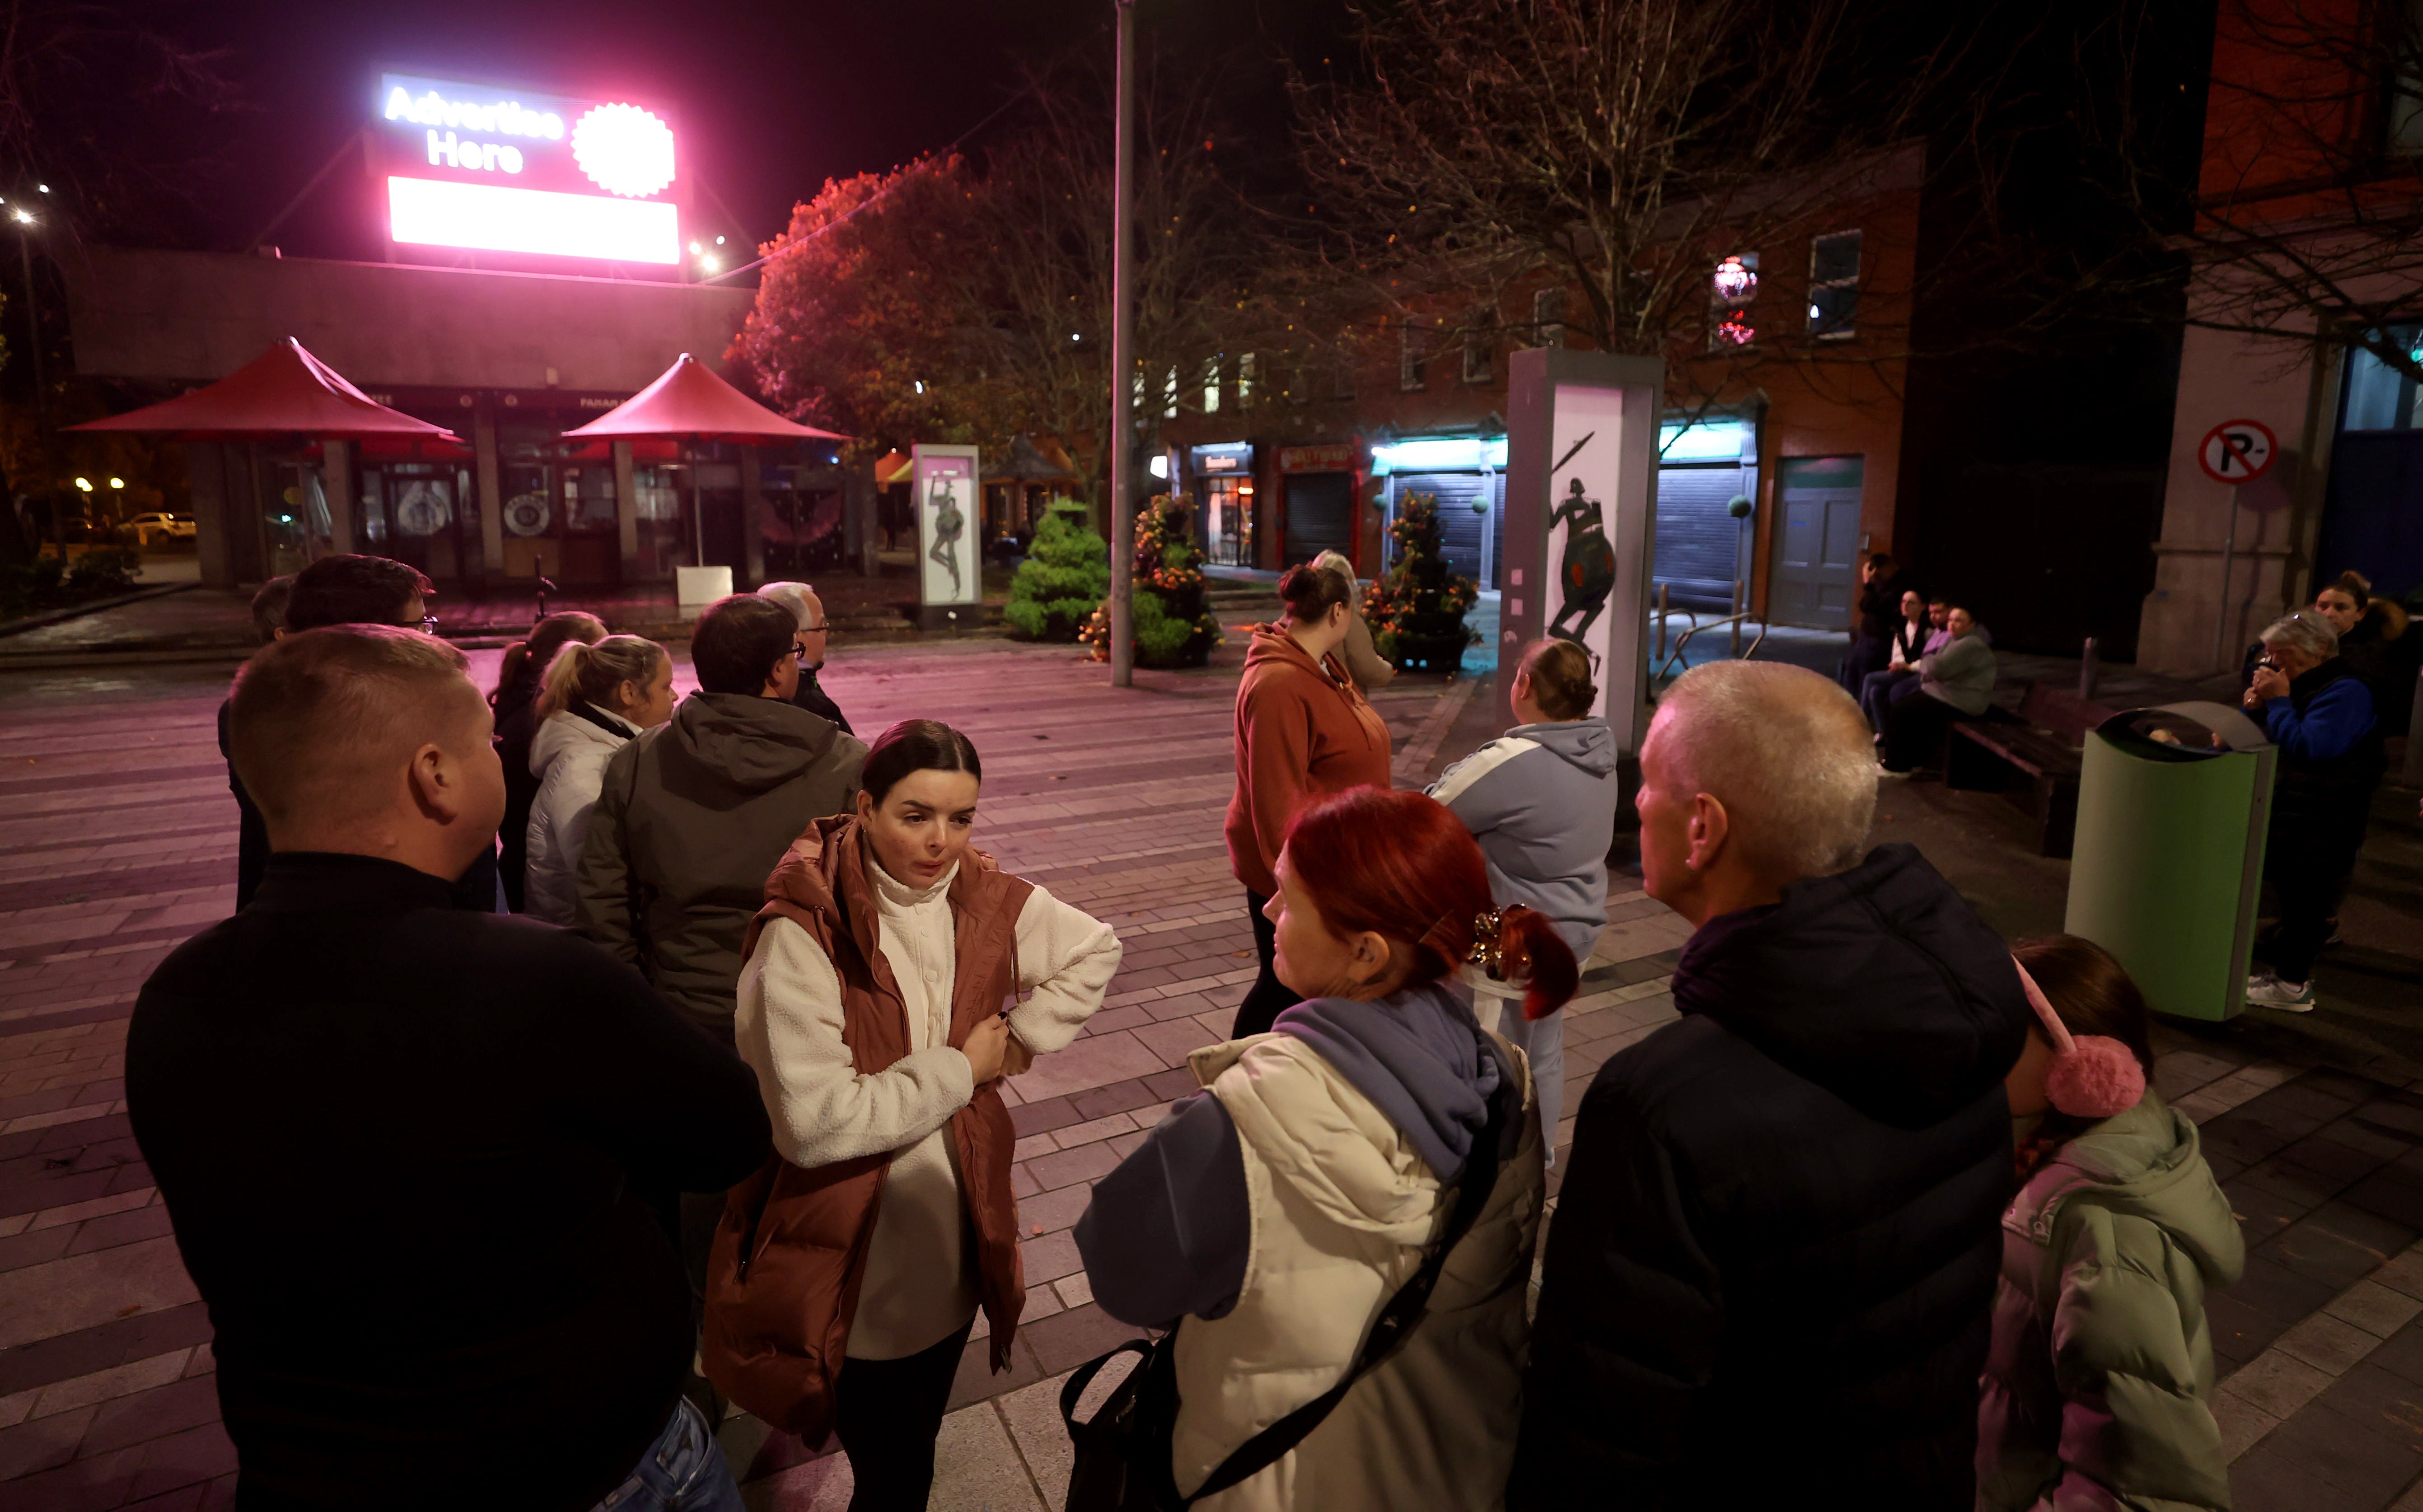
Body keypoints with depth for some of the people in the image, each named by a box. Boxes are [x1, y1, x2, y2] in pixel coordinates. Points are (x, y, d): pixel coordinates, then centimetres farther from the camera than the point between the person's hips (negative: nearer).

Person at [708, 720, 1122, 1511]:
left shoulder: (982, 898, -7)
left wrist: (1023, 1033, -5)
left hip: (955, 1235, 5)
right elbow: (814, 1121, -29)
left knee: (919, 1440, 27)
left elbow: (1095, 950, 9)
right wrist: (963, 1068, -19)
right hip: (856, 1257, -5)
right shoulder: (802, 935, -24)